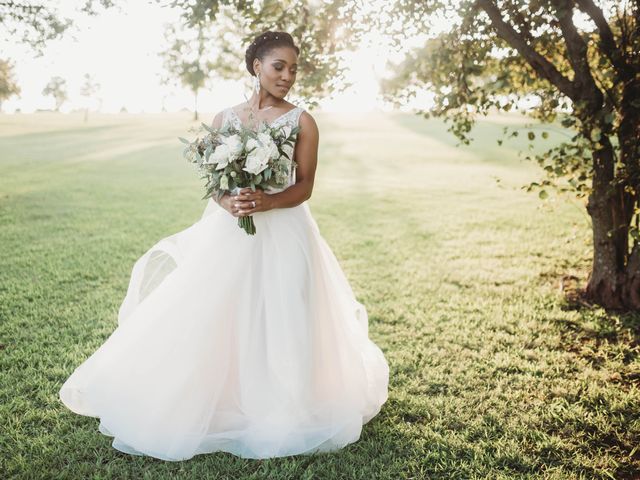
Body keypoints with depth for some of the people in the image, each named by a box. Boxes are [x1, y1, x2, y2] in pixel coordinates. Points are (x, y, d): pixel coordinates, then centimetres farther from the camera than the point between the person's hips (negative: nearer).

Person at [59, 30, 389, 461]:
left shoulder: (302, 122, 0)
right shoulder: (226, 118, 8)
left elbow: (304, 187, -3)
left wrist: (268, 201, -21)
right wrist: (228, 201, -16)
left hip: (283, 234, -2)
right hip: (229, 232, 3)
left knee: (280, 326, 0)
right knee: (210, 324, 3)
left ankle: (281, 412, 18)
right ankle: (211, 405, 21)